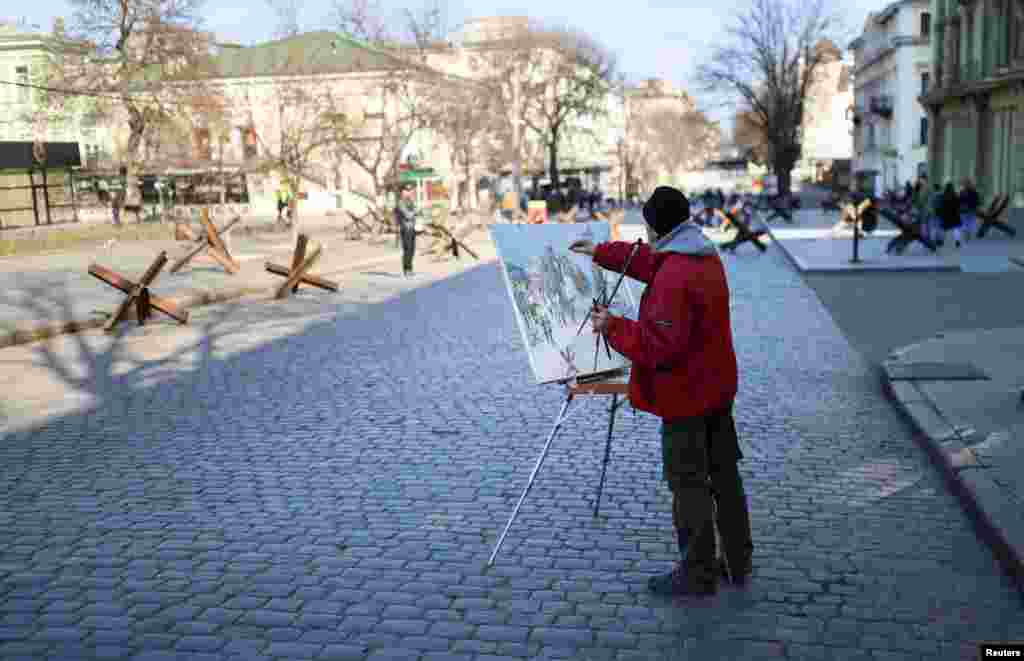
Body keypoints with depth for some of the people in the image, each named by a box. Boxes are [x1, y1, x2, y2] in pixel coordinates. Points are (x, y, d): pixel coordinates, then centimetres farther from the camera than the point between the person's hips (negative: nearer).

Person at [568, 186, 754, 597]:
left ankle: (698, 575, 13)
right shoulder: (707, 257, 7)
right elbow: (647, 260, 23)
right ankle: (738, 563, 31)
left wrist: (613, 328, -18)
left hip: (685, 398, -9)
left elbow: (662, 346, -29)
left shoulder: (673, 277, -25)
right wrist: (601, 253, 30)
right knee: (724, 476, 18)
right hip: (718, 388, 10)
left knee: (689, 485, 2)